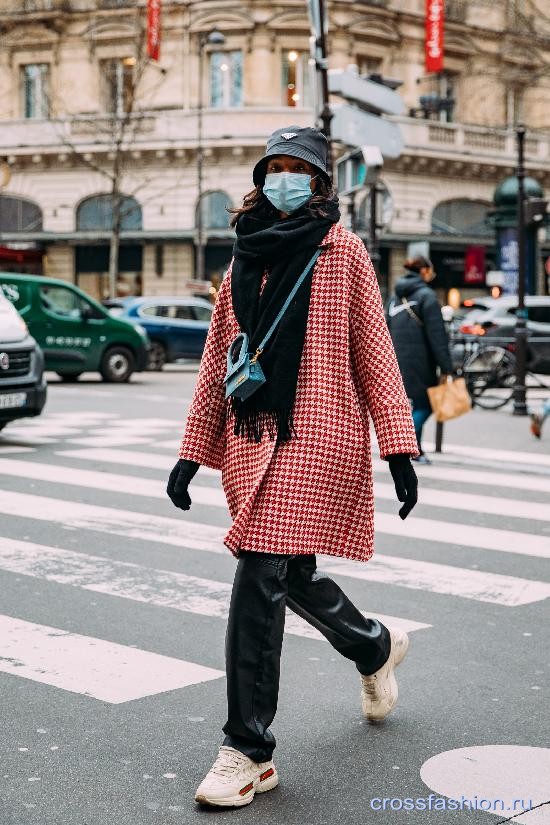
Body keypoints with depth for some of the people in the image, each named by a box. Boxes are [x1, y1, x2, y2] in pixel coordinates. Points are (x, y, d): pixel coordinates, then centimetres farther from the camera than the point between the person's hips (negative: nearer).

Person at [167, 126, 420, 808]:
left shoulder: (343, 252, 3)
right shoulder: (243, 260, 16)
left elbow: (373, 350, -1)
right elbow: (216, 361, 17)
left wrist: (398, 448, -7)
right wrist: (192, 453, 15)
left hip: (315, 437, -6)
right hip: (251, 439, 6)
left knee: (259, 581, -14)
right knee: (292, 574, 14)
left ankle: (248, 750, -5)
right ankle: (375, 647, 45)